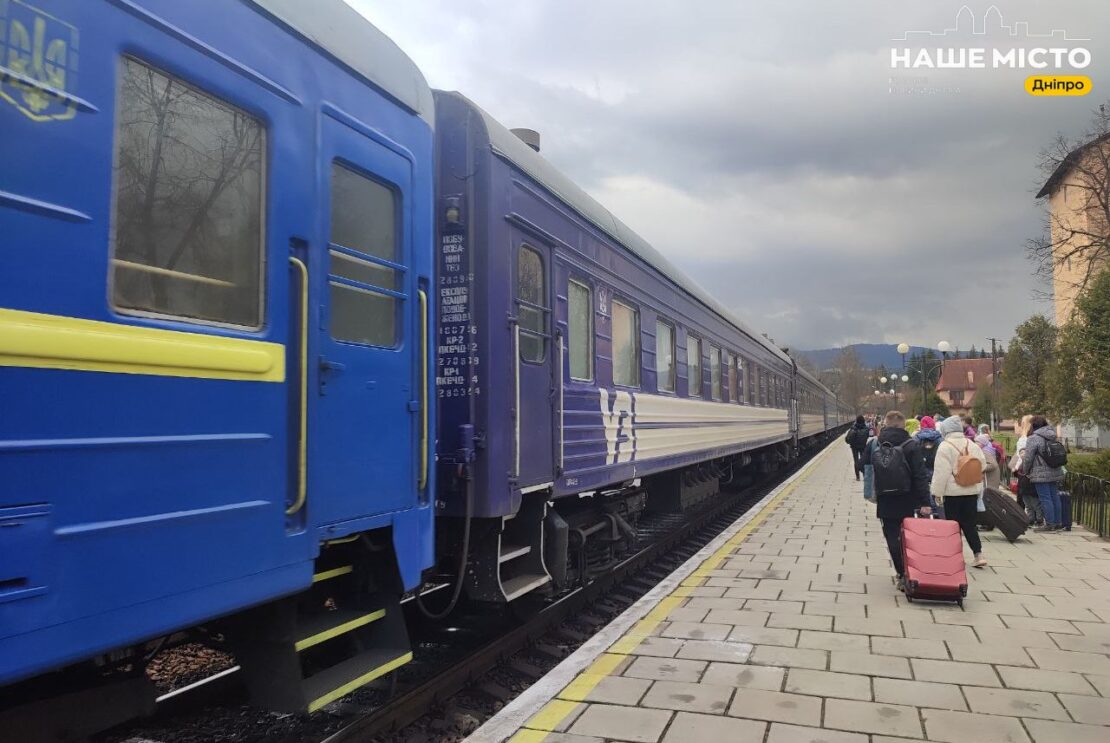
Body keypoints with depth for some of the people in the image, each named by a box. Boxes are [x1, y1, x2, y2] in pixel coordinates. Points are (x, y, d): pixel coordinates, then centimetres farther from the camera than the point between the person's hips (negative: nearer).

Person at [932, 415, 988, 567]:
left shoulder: (945, 446, -12)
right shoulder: (972, 445, 5)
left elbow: (941, 472, -14)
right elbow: (982, 465, 10)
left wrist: (937, 492, -9)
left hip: (952, 492, -5)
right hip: (971, 490, 5)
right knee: (969, 524, 12)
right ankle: (978, 554, 5)